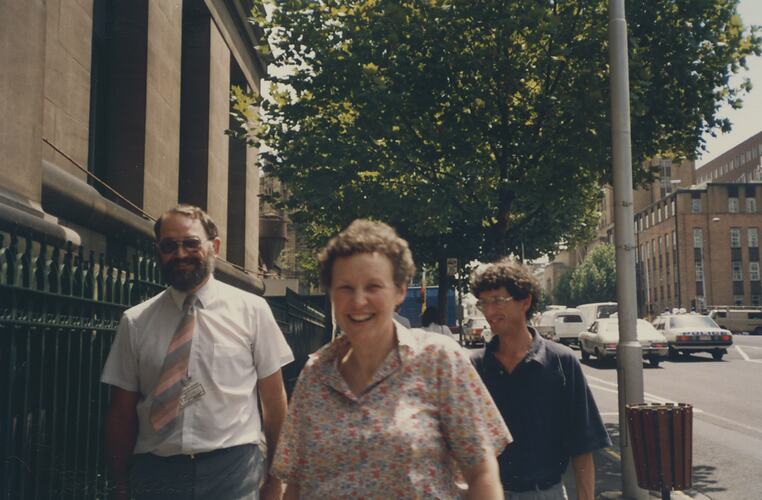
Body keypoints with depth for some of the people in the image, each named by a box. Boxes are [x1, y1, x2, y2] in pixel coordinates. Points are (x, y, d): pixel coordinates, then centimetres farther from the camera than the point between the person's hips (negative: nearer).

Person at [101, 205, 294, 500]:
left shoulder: (251, 310, -1)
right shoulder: (135, 322, 3)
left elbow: (273, 399, 0)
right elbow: (121, 412, 5)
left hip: (233, 471, -1)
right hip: (154, 472, 2)